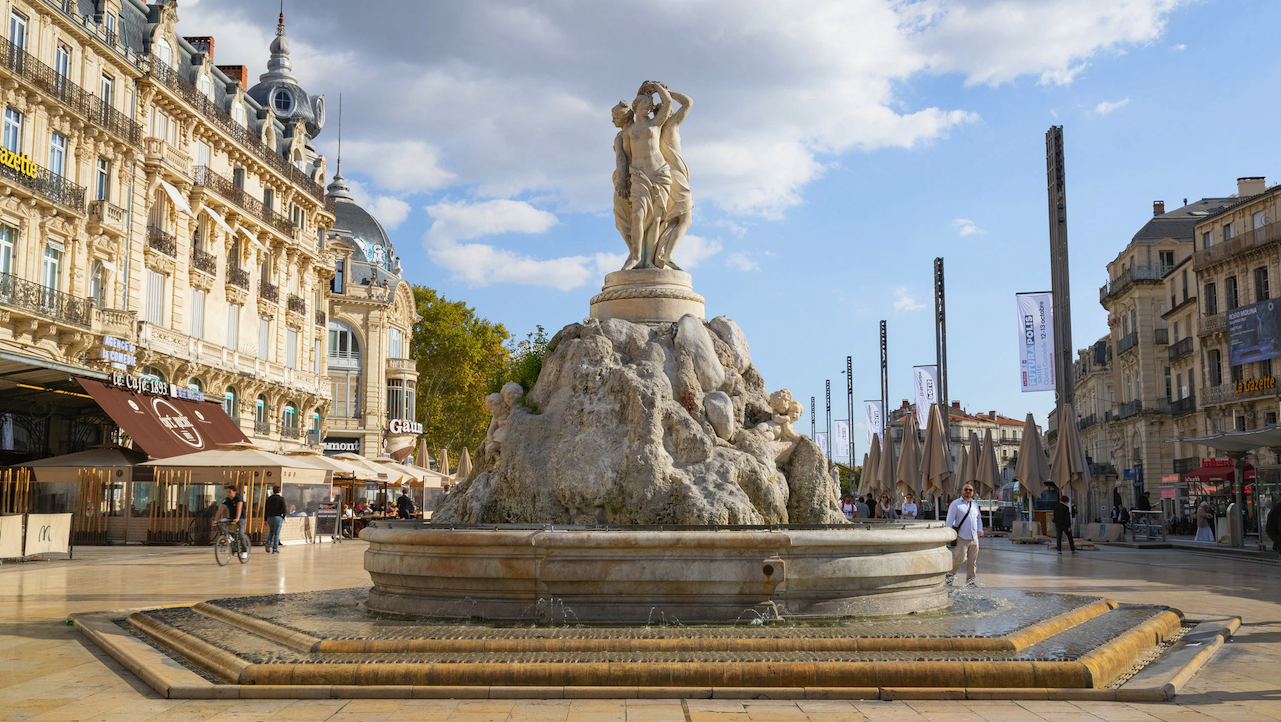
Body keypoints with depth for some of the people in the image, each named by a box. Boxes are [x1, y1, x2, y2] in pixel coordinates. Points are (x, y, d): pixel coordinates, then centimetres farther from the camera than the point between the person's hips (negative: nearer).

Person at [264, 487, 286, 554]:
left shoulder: (269, 499, 10)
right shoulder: (281, 499, -3)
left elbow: (265, 509, 10)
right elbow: (284, 509, -9)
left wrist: (266, 520, 14)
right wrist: (283, 517, 5)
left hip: (269, 518, 4)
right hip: (278, 517, -4)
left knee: (271, 531, 22)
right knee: (276, 533, 0)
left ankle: (268, 544, 1)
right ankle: (275, 549, -1)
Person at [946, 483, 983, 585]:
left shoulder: (975, 505, 17)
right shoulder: (956, 504, -1)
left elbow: (979, 518, 30)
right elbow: (950, 520, -4)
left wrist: (979, 530, 15)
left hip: (974, 538, 5)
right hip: (961, 538, -5)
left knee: (972, 561, 5)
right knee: (960, 559, -12)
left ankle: (970, 580, 14)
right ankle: (950, 574, 11)